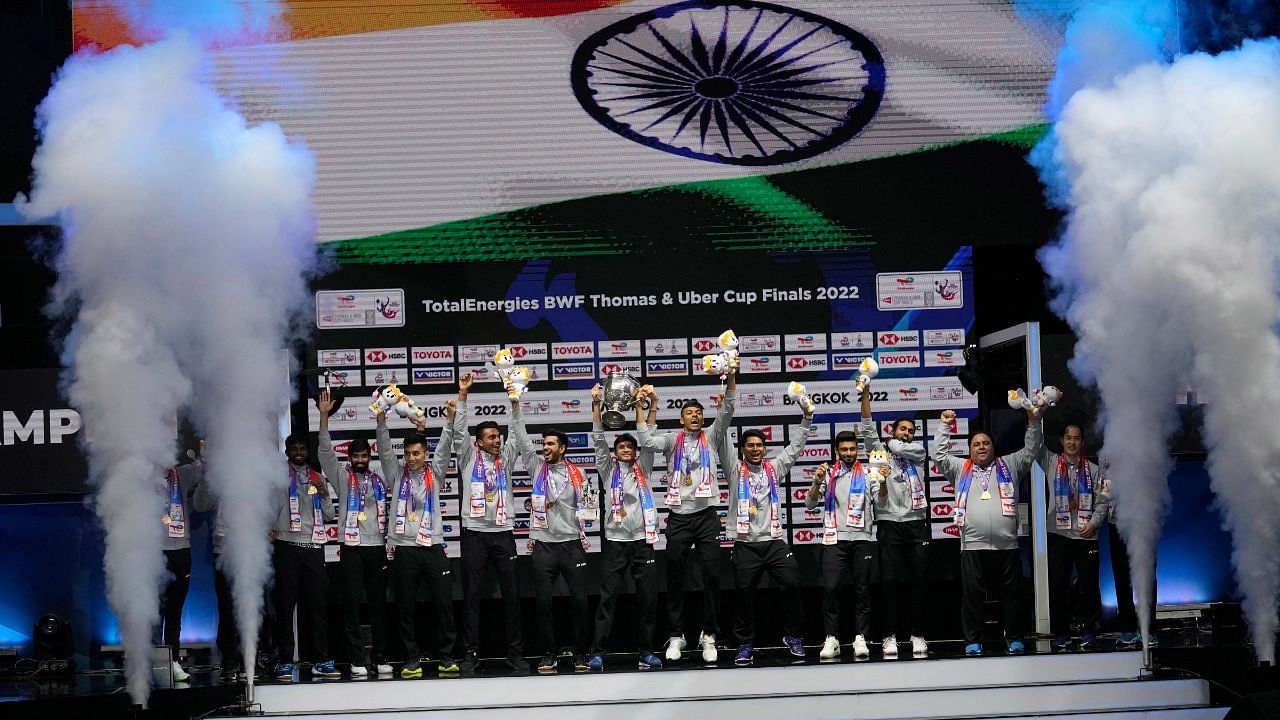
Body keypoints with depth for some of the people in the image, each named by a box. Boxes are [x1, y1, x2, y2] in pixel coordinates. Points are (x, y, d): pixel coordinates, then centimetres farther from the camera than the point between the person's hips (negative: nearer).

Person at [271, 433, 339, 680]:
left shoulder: (317, 479, 16)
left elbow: (329, 516, 14)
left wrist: (325, 496, -2)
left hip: (314, 547, 3)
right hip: (287, 546, -3)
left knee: (318, 604, 2)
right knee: (285, 604, -3)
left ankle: (321, 660, 5)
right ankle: (285, 661, 0)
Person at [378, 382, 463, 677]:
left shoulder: (434, 473, 9)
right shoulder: (397, 473, 9)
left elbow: (445, 446, -2)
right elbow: (384, 449, -2)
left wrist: (450, 419, -18)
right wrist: (381, 419, -16)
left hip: (433, 546, 0)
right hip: (404, 549, 0)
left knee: (444, 603, -1)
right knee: (405, 607, 2)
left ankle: (446, 657, 7)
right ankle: (412, 660, 8)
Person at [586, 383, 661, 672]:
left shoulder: (643, 468, 14)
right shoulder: (609, 470, 11)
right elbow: (598, 440, 4)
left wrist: (645, 406, 0)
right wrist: (596, 405, -3)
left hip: (643, 541, 2)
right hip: (615, 542, -2)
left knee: (648, 599, 1)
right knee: (607, 598, -5)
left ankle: (646, 652, 10)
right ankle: (597, 653, -6)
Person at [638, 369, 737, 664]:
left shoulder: (711, 438, 9)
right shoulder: (673, 440, 10)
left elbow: (727, 413, -4)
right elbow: (646, 441, -6)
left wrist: (731, 380, -18)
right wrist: (648, 405, -11)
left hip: (707, 516, 0)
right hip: (679, 517, 0)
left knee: (712, 576, -4)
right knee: (675, 579, 3)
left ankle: (709, 635, 5)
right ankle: (676, 636, 12)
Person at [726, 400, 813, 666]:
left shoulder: (775, 468, 13)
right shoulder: (735, 471, 7)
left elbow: (795, 445, 15)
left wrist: (807, 416, 7)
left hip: (775, 542, 1)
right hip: (745, 545, -1)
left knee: (792, 585, -9)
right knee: (745, 594, -3)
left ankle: (793, 636, 8)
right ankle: (745, 644, 7)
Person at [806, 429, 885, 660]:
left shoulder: (867, 474, 10)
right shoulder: (828, 474, 11)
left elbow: (881, 502, 0)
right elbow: (810, 504, 4)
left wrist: (883, 482, -19)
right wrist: (817, 482, -13)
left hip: (861, 539, 0)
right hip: (834, 539, 0)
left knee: (862, 590, 1)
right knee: (830, 587, -11)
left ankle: (861, 638, 4)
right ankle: (831, 639, -8)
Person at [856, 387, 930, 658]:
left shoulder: (918, 452, 14)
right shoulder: (881, 453, 11)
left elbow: (902, 447, -6)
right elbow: (867, 430, -1)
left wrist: (888, 442, 13)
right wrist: (865, 395, -9)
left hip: (917, 523, 1)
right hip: (889, 523, -1)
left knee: (919, 580, 0)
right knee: (890, 581, -4)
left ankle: (917, 635, 5)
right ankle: (890, 636, -2)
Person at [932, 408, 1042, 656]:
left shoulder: (1008, 466, 16)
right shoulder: (961, 469, 15)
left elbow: (1031, 451, 14)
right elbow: (939, 455, 10)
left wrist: (1033, 422, 5)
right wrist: (944, 426, 9)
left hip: (1007, 546, 0)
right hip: (972, 546, 0)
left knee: (1012, 594, 3)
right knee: (972, 595, -2)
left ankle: (1013, 638, 13)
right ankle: (973, 641, 5)